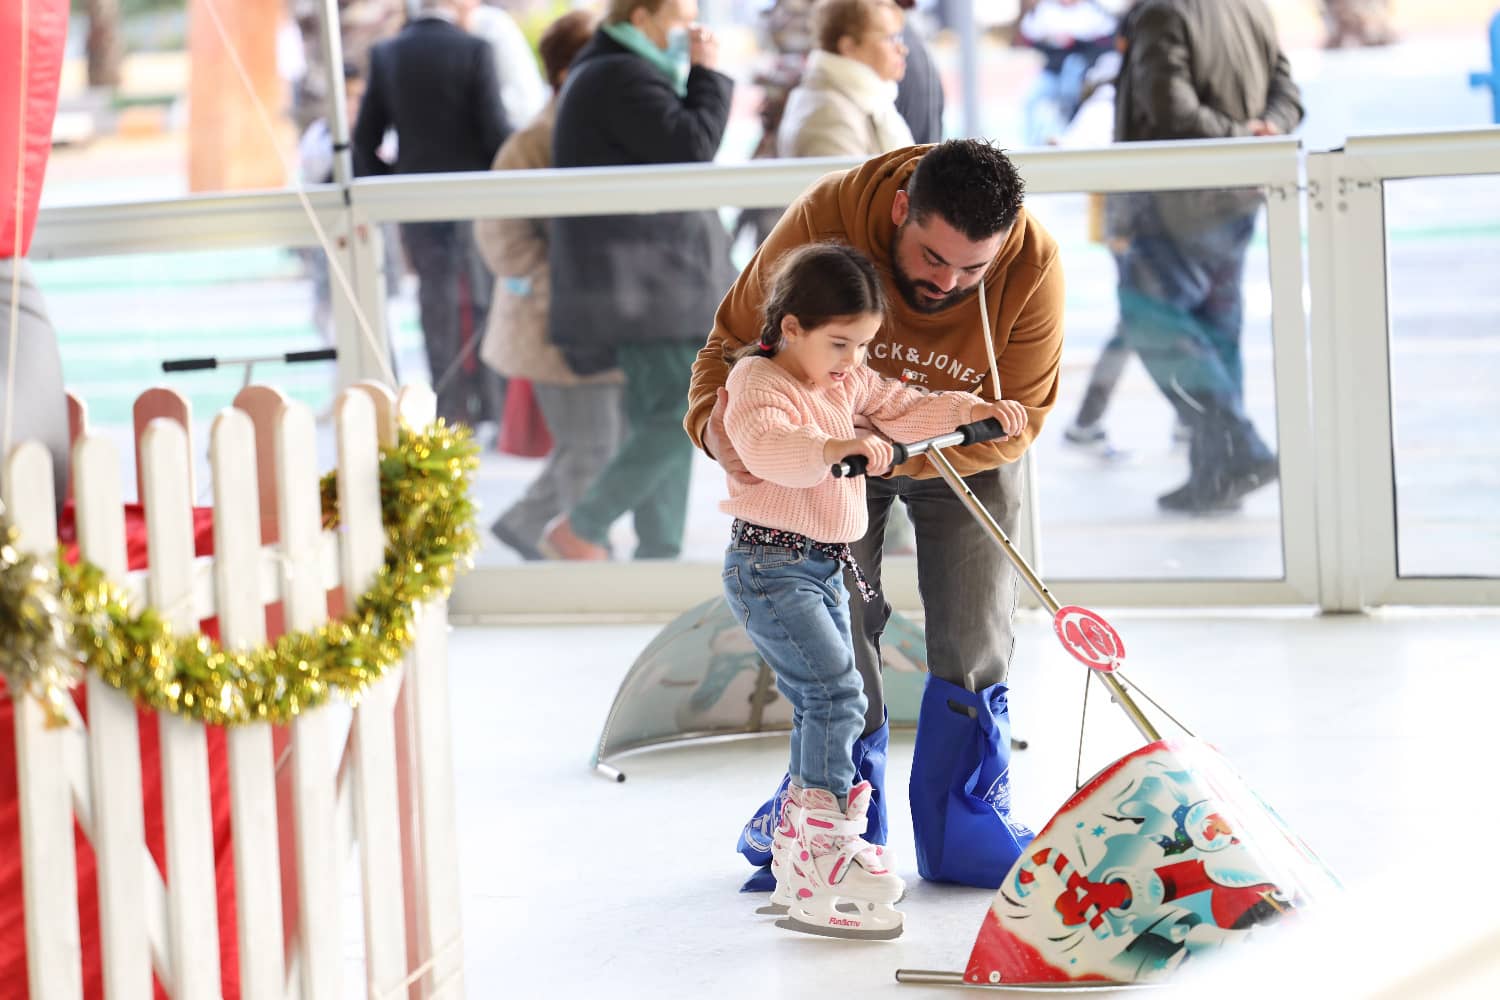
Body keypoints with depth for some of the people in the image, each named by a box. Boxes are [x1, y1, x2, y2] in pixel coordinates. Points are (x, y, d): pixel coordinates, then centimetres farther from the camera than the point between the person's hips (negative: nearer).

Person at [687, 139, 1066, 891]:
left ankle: (965, 829, 11)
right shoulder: (825, 220, -34)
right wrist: (714, 420, -41)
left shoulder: (1033, 267, -31)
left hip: (962, 450, 0)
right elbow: (738, 337, -21)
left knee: (974, 641, -3)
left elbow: (1015, 417, -24)